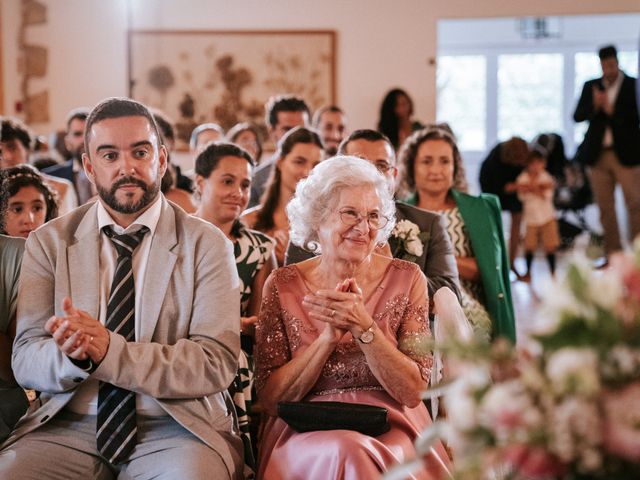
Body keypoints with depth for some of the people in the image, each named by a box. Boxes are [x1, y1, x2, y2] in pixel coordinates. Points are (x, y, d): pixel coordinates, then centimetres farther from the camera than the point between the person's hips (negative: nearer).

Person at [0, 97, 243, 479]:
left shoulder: (206, 245, 1)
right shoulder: (49, 243, 7)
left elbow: (216, 364, -8)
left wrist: (108, 350, -20)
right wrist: (70, 355, -22)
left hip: (176, 427, -2)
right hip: (66, 427, 2)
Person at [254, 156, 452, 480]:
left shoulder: (406, 279, 3)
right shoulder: (283, 285, 2)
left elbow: (412, 391, -4)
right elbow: (270, 398, -3)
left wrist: (363, 327, -18)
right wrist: (329, 335, -15)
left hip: (390, 427, 0)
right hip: (306, 432, 0)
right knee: (344, 453, -34)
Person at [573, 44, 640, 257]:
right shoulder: (590, 86, 10)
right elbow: (577, 116, 3)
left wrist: (612, 111, -16)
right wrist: (594, 105, -14)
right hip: (598, 155, 3)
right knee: (605, 209, 7)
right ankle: (613, 254, 12)